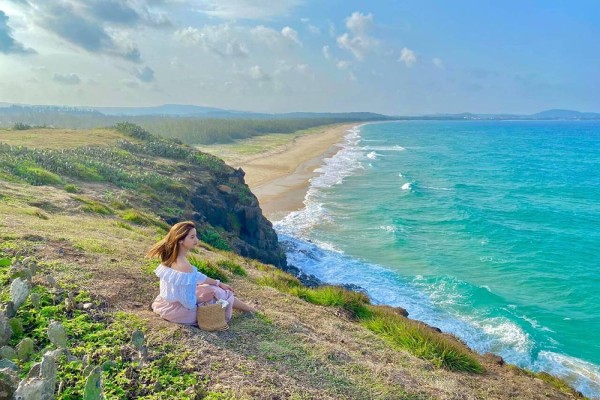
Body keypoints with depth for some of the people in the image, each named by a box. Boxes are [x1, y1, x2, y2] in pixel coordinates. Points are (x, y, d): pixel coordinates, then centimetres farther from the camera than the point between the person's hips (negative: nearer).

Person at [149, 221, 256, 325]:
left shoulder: (171, 257, -3)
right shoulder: (184, 266, -33)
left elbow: (195, 275, 10)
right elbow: (189, 303, -28)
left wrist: (219, 283, 16)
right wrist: (202, 298, -7)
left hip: (168, 304, 8)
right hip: (181, 310, -8)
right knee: (219, 293, 10)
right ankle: (250, 310, 34)